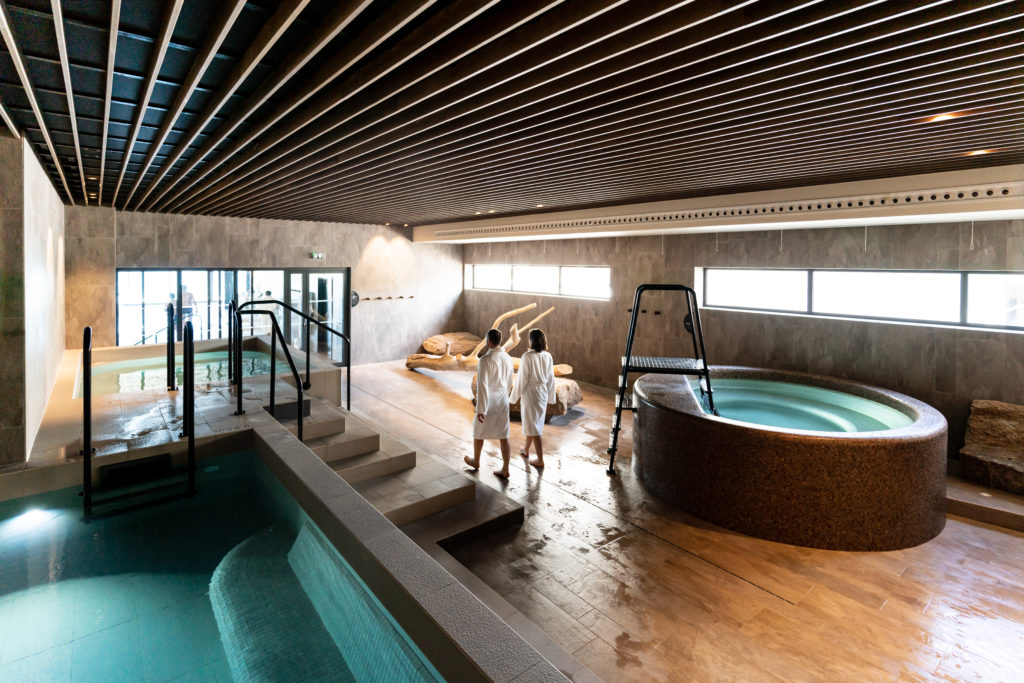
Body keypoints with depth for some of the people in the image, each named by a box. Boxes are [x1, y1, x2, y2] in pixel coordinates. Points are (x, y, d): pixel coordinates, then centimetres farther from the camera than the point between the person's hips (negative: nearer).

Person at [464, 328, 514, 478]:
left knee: (479, 432, 17)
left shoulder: (485, 359, -20)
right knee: (503, 435, 8)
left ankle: (476, 461, 37)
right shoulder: (508, 358, 2)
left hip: (488, 401, -5)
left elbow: (482, 385, -23)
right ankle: (505, 469, 12)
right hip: (503, 400, 6)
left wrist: (480, 410, -21)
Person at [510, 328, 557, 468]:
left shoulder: (527, 356, -20)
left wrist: (516, 395, -2)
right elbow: (551, 378, 5)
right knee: (533, 422, 23)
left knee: (533, 426, 2)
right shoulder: (548, 356, -2)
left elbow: (522, 378, -15)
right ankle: (526, 450, 42)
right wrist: (549, 397, 15)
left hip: (530, 393, -6)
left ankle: (540, 460, 5)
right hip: (543, 393, 6)